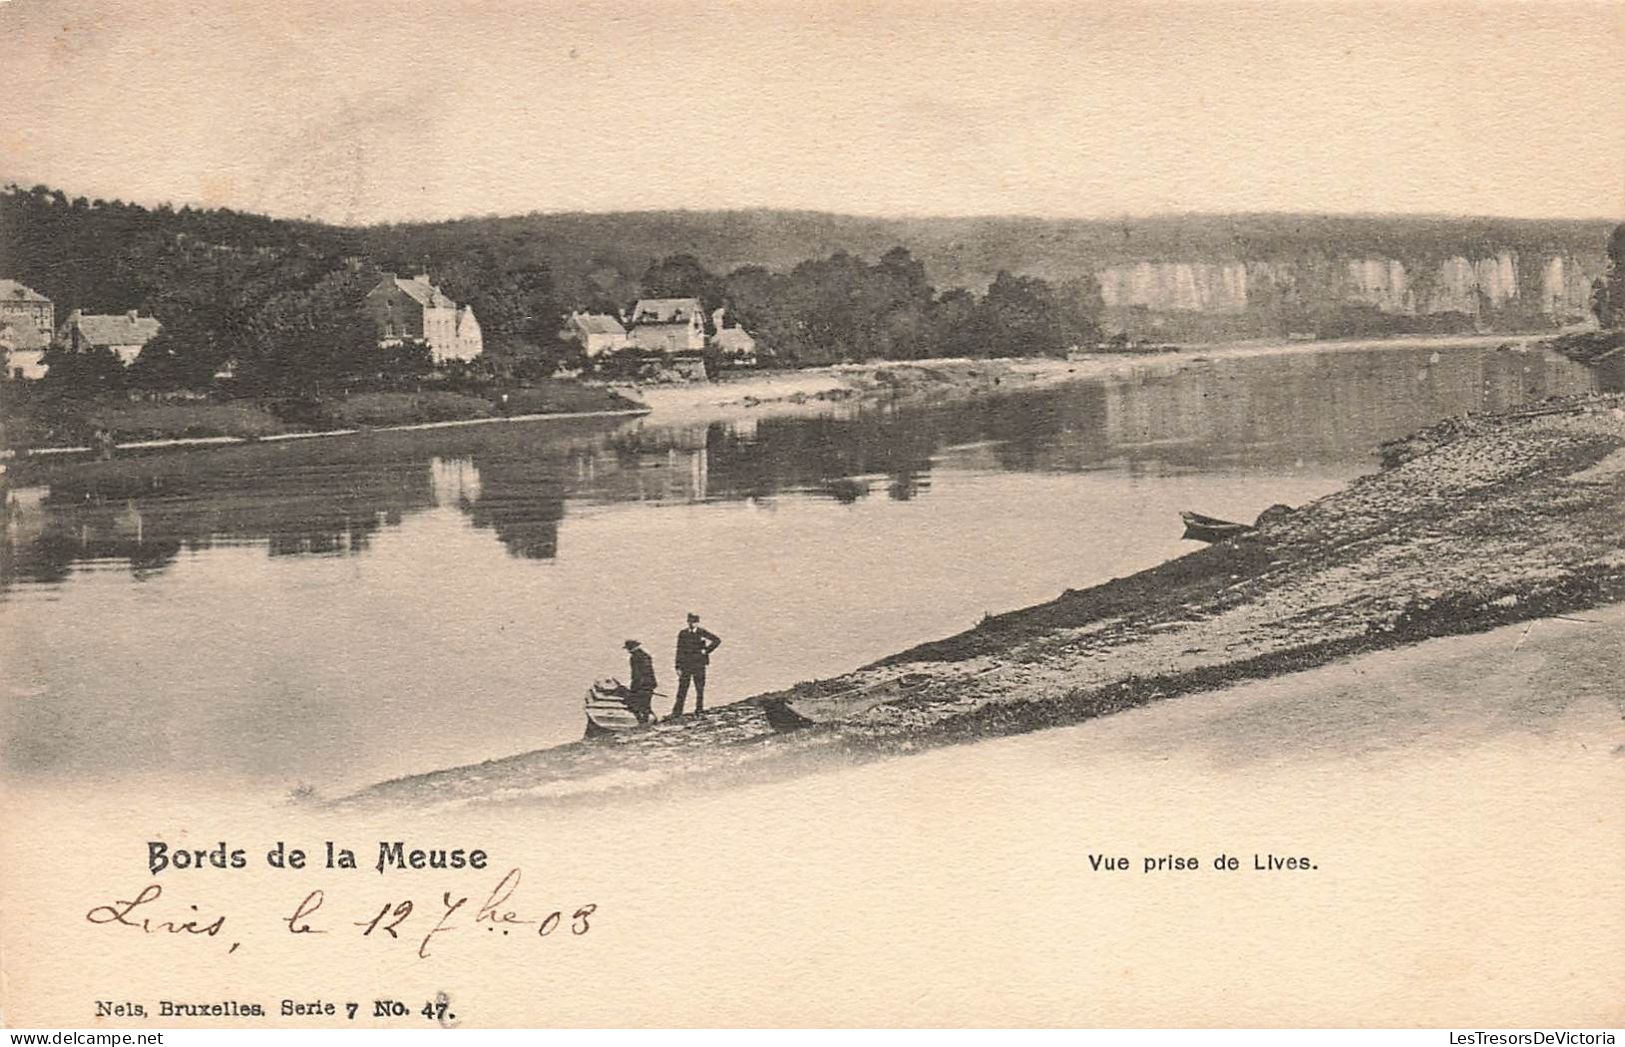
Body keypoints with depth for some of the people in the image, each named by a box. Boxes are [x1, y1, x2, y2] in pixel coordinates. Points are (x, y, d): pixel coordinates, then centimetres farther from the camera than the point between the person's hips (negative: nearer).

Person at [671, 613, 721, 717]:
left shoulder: (702, 633, 0)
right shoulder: (682, 634, 6)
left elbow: (717, 640, 0)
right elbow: (679, 650, 6)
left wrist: (706, 650, -4)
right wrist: (678, 667, 1)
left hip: (699, 665, -1)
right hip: (685, 665, 1)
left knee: (699, 688, 3)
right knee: (682, 688, -1)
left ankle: (699, 710, 11)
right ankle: (677, 711, 0)